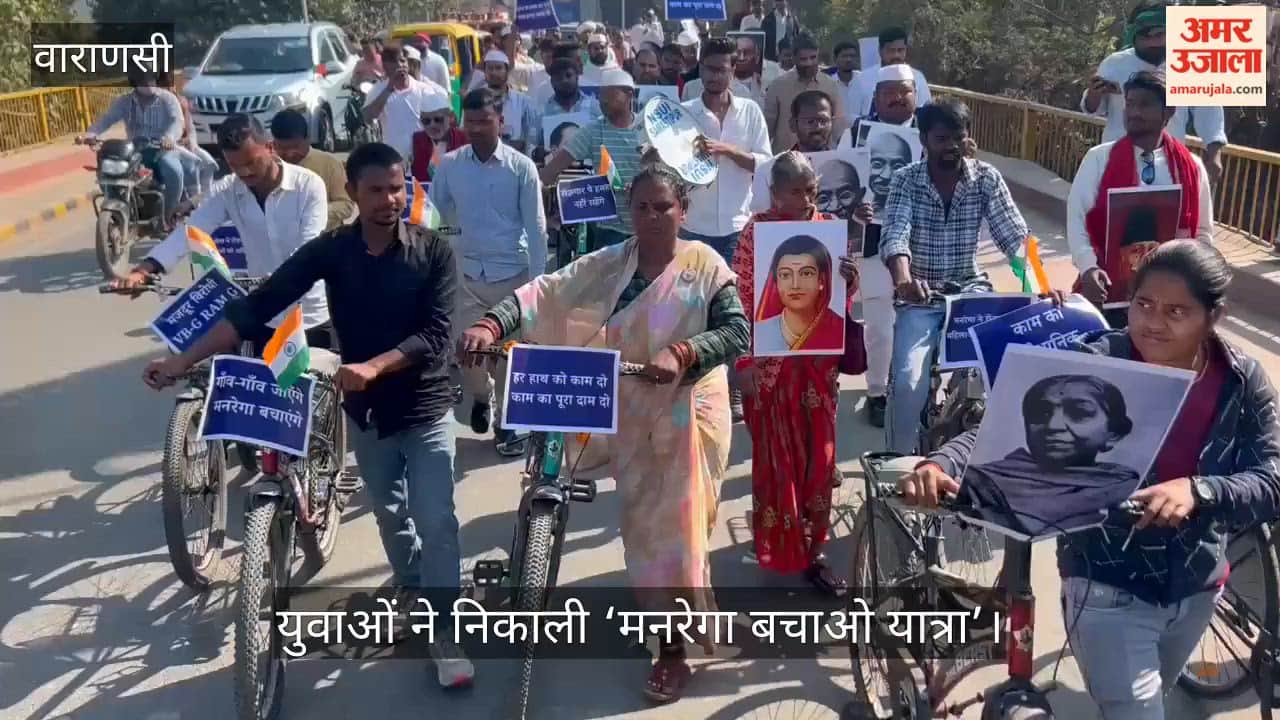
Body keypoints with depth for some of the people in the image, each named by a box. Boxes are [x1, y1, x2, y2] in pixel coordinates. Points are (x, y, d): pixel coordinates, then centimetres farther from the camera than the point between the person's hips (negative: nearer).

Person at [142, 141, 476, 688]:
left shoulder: (432, 251, -12)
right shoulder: (330, 250, -8)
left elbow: (435, 333, -18)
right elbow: (258, 306, -12)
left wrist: (374, 366, -33)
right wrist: (184, 359, -17)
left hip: (425, 409, -3)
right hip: (366, 411, 3)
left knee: (435, 520, -5)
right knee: (391, 517, 19)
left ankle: (445, 632, 8)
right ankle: (414, 600, 41)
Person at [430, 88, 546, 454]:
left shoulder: (521, 167, -7)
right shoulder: (449, 165, 0)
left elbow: (536, 228, -6)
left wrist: (536, 282, -9)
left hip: (512, 273, -2)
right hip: (467, 273, 2)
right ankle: (480, 396, 39)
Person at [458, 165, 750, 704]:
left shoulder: (704, 264, -9)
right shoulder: (607, 264, -1)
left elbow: (737, 331, -14)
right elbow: (546, 293, -11)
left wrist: (681, 353, -31)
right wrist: (490, 325, -28)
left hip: (688, 415, -3)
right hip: (630, 419, 4)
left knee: (677, 527, 0)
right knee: (643, 527, 12)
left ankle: (675, 650, 16)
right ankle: (673, 639, 32)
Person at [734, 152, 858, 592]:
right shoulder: (757, 230, -7)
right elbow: (740, 297, -8)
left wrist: (850, 280, -15)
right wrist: (744, 359, -15)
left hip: (818, 361, 3)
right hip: (771, 361, -3)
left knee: (818, 456, 8)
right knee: (776, 458, 8)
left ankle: (812, 549, 21)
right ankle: (780, 551, 23)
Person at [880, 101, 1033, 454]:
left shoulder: (986, 178, -1)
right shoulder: (906, 180, -5)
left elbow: (1016, 237, -6)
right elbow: (895, 234, -21)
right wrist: (903, 278, -44)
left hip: (971, 289, 2)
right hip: (920, 296, -2)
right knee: (908, 382, -20)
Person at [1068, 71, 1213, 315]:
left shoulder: (1191, 167, 6)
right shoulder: (1099, 158, -1)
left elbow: (1203, 231, 12)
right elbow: (1077, 218, -8)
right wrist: (1089, 268, -24)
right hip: (1108, 287, -2)